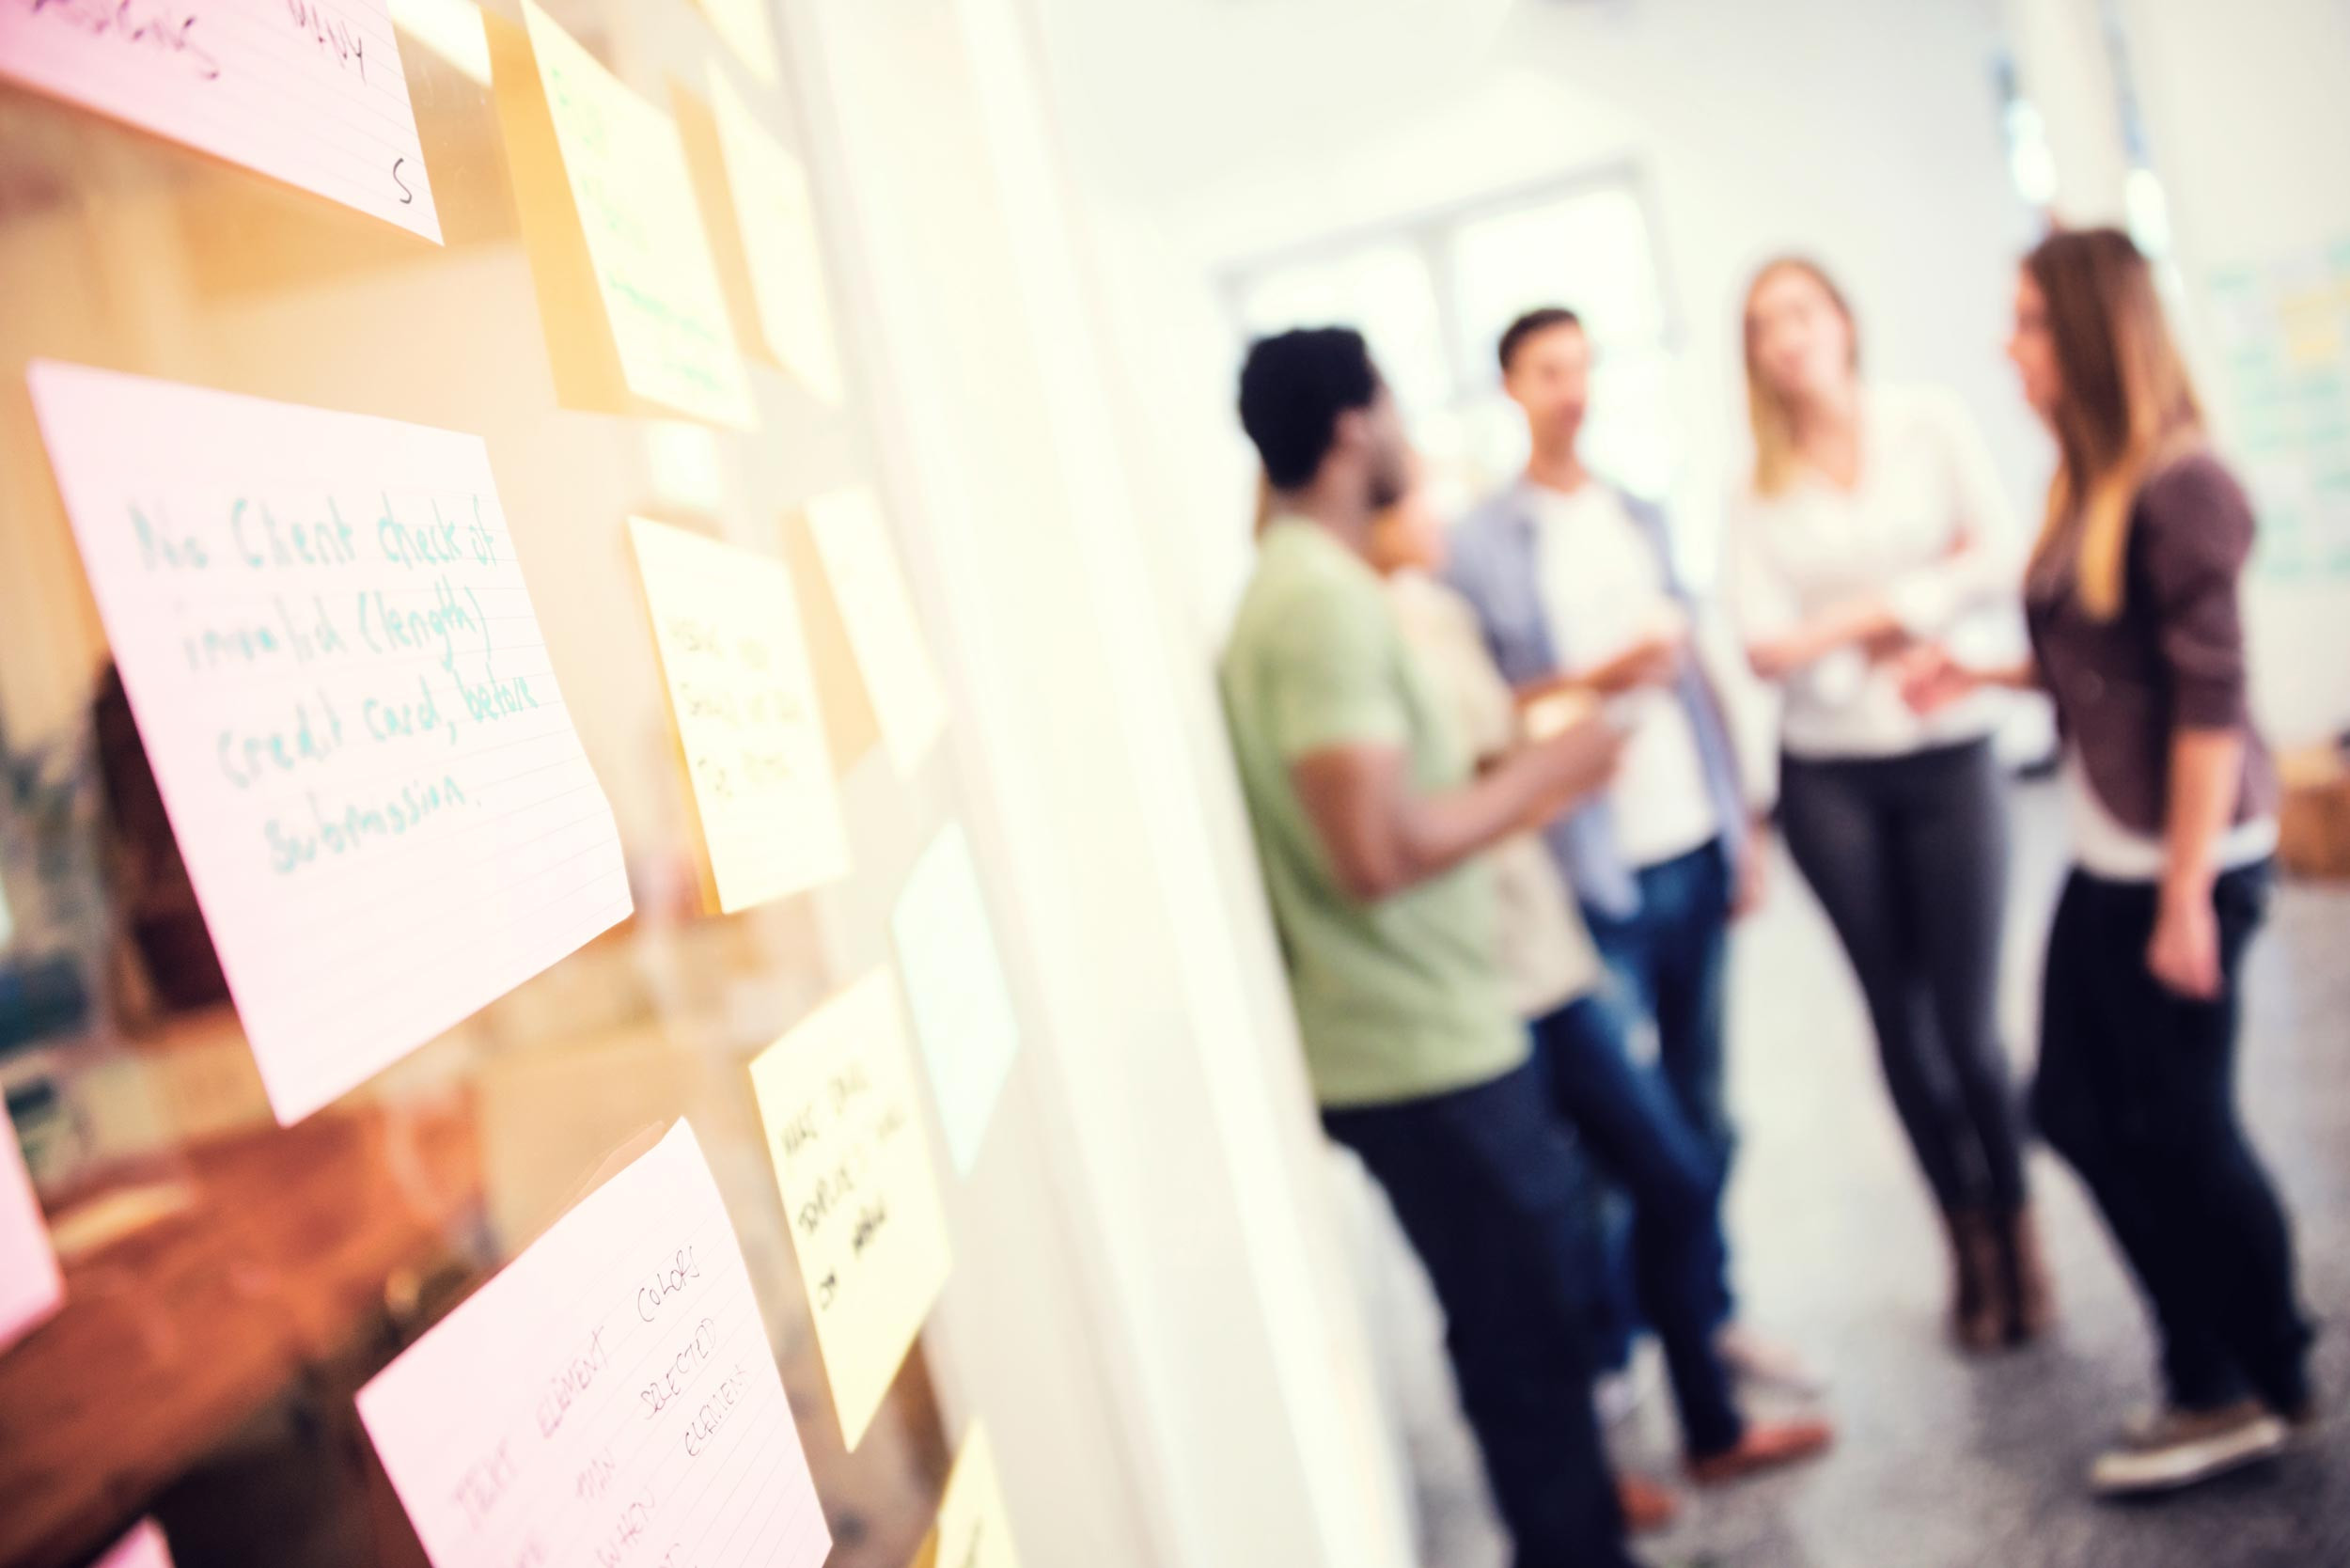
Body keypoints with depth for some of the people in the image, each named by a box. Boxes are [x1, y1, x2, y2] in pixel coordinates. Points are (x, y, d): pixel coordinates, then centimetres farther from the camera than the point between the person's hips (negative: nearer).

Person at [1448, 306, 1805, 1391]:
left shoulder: (1641, 516, 13)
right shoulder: (1480, 546, -5)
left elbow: (1694, 669, 14)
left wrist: (1742, 822, 12)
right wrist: (1597, 682, -20)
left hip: (1694, 852, 5)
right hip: (1593, 873, -5)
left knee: (1702, 1104, 14)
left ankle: (1713, 1313, 28)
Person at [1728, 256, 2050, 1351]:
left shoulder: (1928, 423, 2)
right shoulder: (1759, 490, 1)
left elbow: (2003, 559, -8)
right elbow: (1765, 647, -9)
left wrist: (1884, 608, -10)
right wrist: (1909, 603, -8)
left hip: (1948, 756, -1)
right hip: (1829, 778, 1)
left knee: (1969, 1024, 0)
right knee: (1900, 1025, 9)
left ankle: (2019, 1233, 24)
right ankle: (1971, 1247, 27)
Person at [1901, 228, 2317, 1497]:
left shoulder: (2179, 487, -17)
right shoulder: (2088, 486, 9)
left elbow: (2210, 698, -19)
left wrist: (2186, 899, -19)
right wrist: (1977, 675, 7)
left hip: (2185, 857, -9)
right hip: (2106, 854, 9)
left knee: (2177, 1128, 5)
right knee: (2077, 1109, 13)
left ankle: (2265, 1388, 28)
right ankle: (2211, 1379, 30)